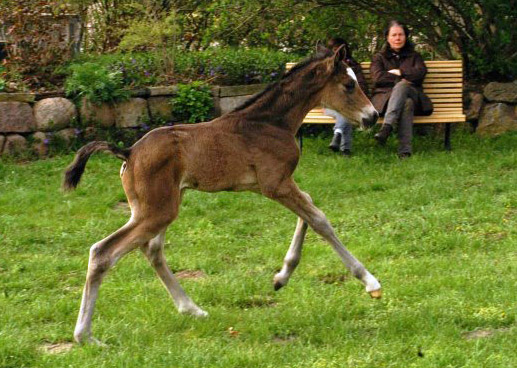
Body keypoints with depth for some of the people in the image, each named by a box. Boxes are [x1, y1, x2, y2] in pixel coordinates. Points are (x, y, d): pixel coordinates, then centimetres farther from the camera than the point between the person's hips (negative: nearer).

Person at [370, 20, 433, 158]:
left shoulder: (414, 56, 26)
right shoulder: (380, 57, 23)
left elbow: (420, 73, 5)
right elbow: (378, 77, 3)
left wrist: (398, 72, 2)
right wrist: (403, 78, -3)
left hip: (411, 94, 1)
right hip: (385, 98, -1)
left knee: (402, 86, -37)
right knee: (406, 103, -38)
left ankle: (387, 127, -54)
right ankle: (405, 150, -54)